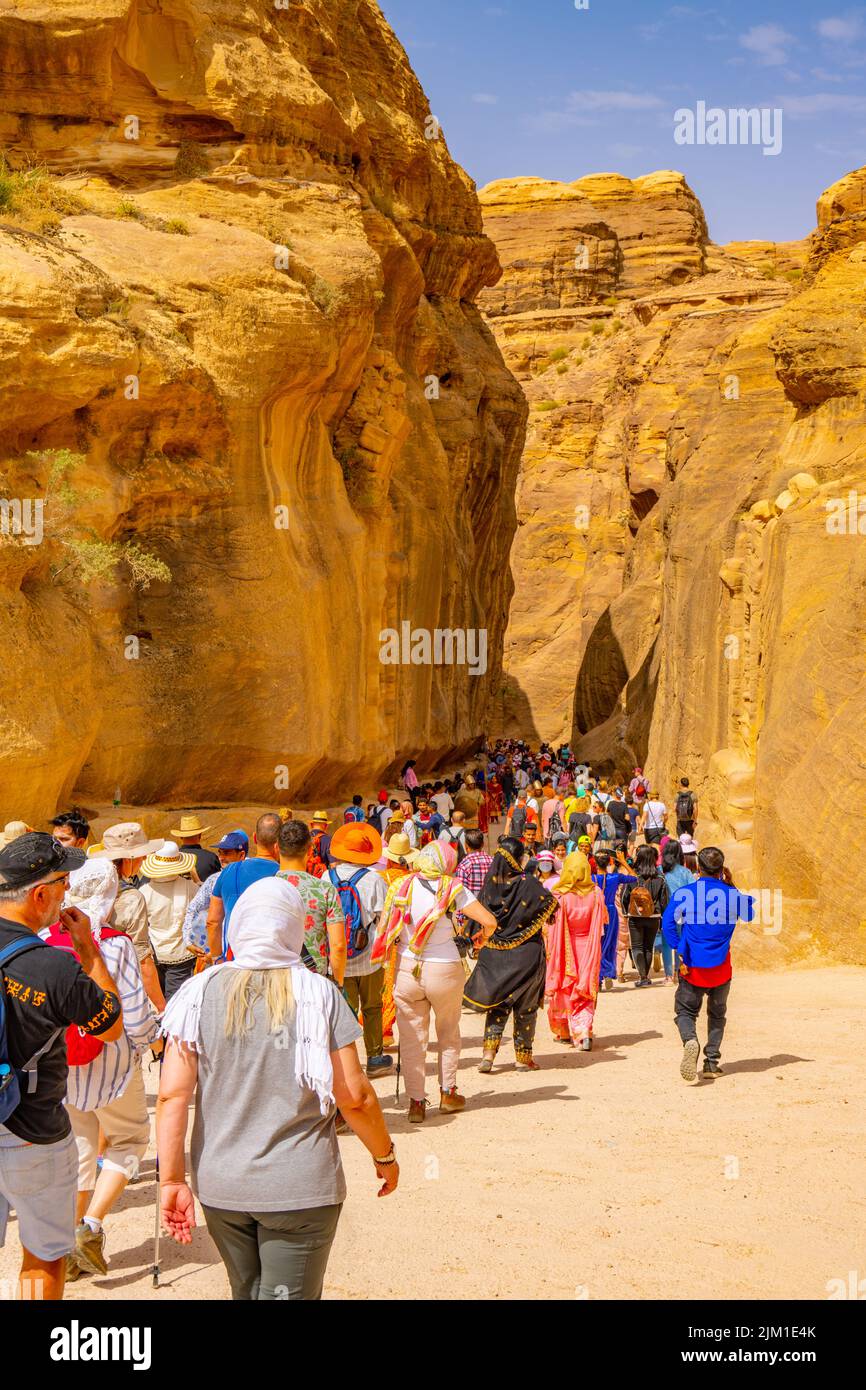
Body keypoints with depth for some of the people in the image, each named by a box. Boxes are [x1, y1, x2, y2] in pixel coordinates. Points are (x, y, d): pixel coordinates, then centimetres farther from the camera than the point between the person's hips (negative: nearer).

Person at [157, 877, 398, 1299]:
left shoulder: (200, 992, -3)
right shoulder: (318, 993, -9)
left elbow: (172, 1095, -8)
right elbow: (355, 1097, -9)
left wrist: (171, 1179, -2)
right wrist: (384, 1156, 7)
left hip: (220, 1185, 3)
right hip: (300, 1187, -3)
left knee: (246, 1292, 22)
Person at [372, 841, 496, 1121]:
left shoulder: (401, 885, -2)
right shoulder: (451, 888, -9)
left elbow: (384, 928, -4)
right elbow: (490, 921, -13)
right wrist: (482, 937, 8)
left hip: (407, 969, 1)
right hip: (444, 970, -1)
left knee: (412, 1039, 9)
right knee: (449, 1034, 20)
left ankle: (416, 1102, 10)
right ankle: (448, 1093, 28)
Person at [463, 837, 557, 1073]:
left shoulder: (490, 884, -6)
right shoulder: (528, 884, -16)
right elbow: (551, 903, -6)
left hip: (494, 955, 3)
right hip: (526, 956, -3)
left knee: (497, 1004, 14)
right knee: (525, 1006, 11)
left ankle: (489, 1053, 1)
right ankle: (523, 1057, 17)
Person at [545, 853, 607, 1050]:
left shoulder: (560, 896, -16)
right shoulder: (596, 894, -9)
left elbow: (552, 926, -11)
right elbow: (602, 922, 1)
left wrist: (549, 950, -2)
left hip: (564, 949, -1)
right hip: (587, 950, 2)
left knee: (561, 990, 17)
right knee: (584, 994, 8)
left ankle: (563, 1032, 29)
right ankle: (584, 1033, -10)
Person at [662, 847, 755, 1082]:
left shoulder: (684, 893, -7)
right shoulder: (731, 894, -3)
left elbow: (668, 923, -14)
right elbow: (749, 914, 17)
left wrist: (679, 950, -7)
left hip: (692, 966, -1)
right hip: (721, 966, 2)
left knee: (685, 1011, 8)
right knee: (717, 1014, 19)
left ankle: (690, 1041, -23)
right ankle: (712, 1061, 13)